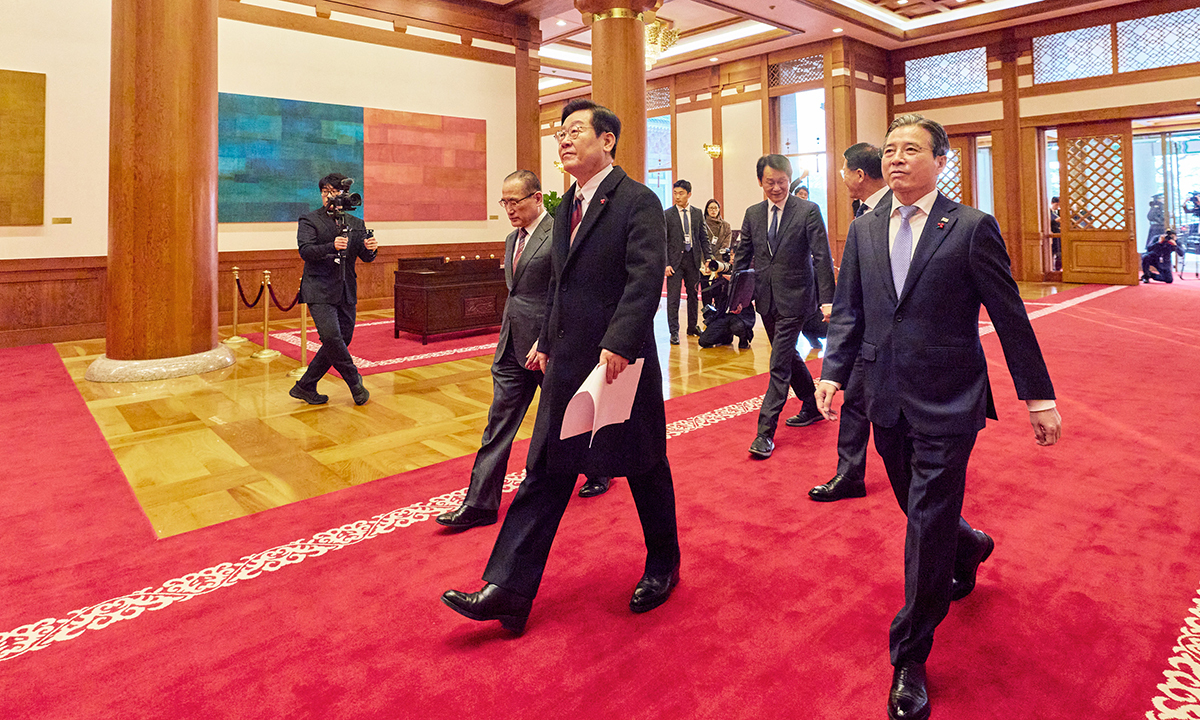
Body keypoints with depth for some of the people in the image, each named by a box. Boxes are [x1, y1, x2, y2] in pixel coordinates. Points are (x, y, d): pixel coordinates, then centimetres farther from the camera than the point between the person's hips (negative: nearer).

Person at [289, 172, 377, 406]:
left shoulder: (356, 224, 13)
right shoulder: (309, 220, 1)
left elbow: (365, 257, 9)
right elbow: (305, 251, -13)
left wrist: (370, 248, -15)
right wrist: (332, 246, -30)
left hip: (346, 292, 5)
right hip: (319, 290, -5)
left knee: (341, 341, 5)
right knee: (331, 336, -19)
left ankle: (304, 387, 18)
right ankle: (355, 381, 2)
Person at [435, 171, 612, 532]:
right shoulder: (512, 239, 14)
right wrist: (506, 337, 18)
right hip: (512, 346, 8)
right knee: (499, 421, 6)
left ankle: (599, 471, 37)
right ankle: (480, 504, 12)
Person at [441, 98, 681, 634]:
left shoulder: (638, 202, -9)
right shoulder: (567, 206, 15)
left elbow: (646, 279, -20)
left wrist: (618, 344, -29)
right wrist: (547, 342, 18)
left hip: (621, 363, -7)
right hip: (567, 365, 7)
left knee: (644, 469, 11)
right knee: (545, 473, 7)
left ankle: (663, 567, 34)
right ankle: (508, 590, 12)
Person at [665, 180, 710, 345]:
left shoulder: (698, 213, 8)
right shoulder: (667, 214, 0)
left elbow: (704, 238, 11)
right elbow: (663, 241, -3)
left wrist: (707, 258, 2)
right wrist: (666, 263, -11)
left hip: (693, 258, 3)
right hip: (675, 259, -3)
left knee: (694, 295, 11)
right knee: (673, 297, -4)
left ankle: (692, 326, 24)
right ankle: (674, 332, 1)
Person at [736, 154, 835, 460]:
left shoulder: (808, 211, -6)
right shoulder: (753, 214, 8)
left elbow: (822, 257, -10)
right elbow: (743, 255, 13)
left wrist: (827, 299, -17)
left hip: (793, 298, -6)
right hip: (766, 298, 6)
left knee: (779, 364, -7)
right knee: (788, 356, 19)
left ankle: (765, 432, -2)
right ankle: (811, 408, 39)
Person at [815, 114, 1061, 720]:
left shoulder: (972, 227, -5)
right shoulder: (863, 230, 8)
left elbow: (1009, 316, -3)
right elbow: (848, 310, 9)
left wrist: (1039, 396, -2)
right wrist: (833, 371, -5)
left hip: (947, 400, -4)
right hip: (887, 399, 5)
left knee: (928, 519, -2)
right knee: (921, 509, 19)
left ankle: (910, 659, 15)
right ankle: (969, 549, 56)